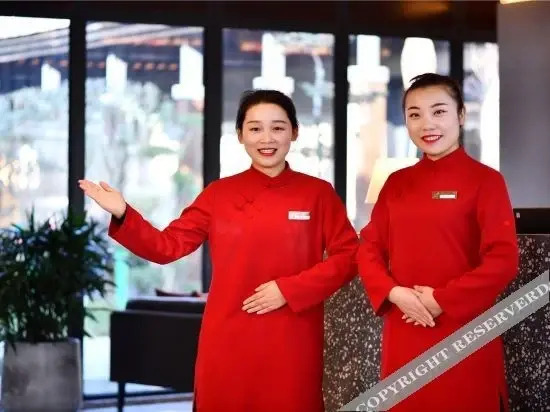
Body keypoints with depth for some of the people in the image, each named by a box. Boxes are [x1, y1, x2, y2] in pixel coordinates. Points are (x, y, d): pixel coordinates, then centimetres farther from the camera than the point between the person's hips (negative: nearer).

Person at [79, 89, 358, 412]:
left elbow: (348, 257, -2)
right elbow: (167, 246, 6)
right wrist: (123, 215, -9)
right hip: (228, 343, 1)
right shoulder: (219, 194, 6)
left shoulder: (318, 194, 2)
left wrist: (289, 289, -12)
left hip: (292, 344, -1)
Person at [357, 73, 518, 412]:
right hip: (403, 336, 5)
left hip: (465, 335, -4)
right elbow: (369, 248, 9)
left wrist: (442, 301, -16)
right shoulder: (396, 183, 10)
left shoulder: (485, 180, -6)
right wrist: (393, 293, -10)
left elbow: (504, 260, -12)